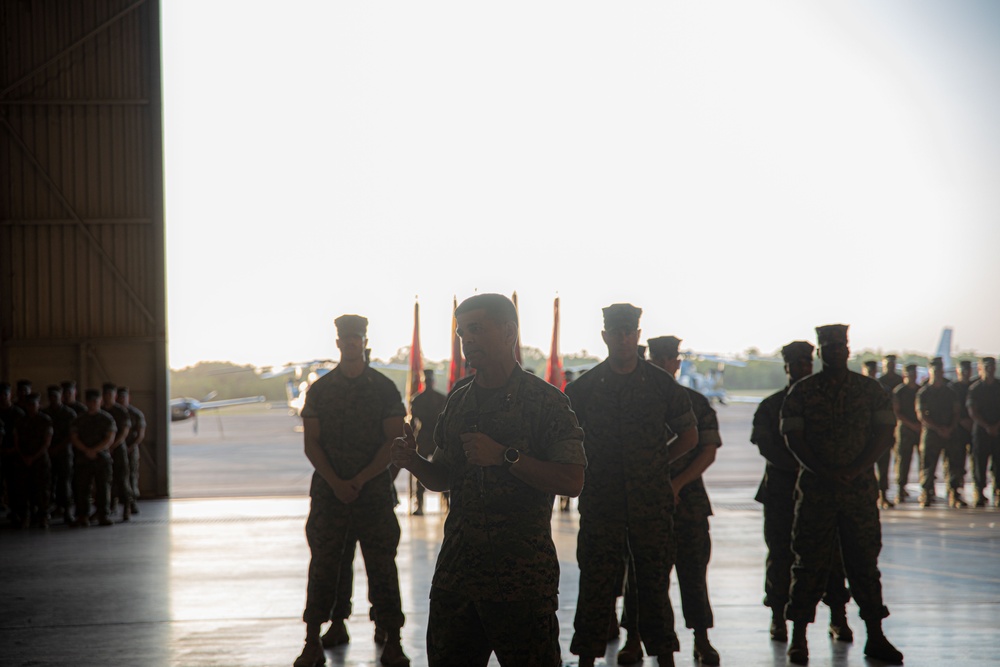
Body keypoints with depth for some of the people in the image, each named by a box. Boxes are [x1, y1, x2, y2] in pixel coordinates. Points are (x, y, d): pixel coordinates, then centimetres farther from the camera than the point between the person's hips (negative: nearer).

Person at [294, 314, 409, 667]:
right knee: (323, 564, 2)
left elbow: (393, 442, 0)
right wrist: (336, 483, -9)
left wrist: (361, 479, -10)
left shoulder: (385, 388, 4)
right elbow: (311, 443, 4)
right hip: (328, 489, 1)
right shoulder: (320, 389, 7)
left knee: (382, 566, -1)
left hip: (374, 489, -1)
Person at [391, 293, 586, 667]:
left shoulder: (545, 401, -6)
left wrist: (506, 456, -20)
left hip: (522, 571, -6)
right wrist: (413, 463, 0)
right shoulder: (459, 402, 14)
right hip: (458, 564, 6)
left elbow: (572, 481, -13)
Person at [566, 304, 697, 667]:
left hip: (652, 504, 0)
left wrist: (655, 463, 7)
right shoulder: (583, 387, 4)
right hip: (600, 503, 0)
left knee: (655, 582, 5)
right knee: (595, 583, -1)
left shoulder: (662, 384, 5)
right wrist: (589, 469, 5)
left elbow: (689, 436, 14)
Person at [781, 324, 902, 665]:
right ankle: (798, 639, 3)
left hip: (860, 488, 1)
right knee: (810, 562, -1)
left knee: (865, 560, 4)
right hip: (815, 488, -1)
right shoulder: (801, 392, 3)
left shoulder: (870, 390, 7)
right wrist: (824, 472, -15)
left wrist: (856, 469, -12)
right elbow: (793, 438, -3)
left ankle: (875, 637, 11)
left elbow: (884, 434, 2)